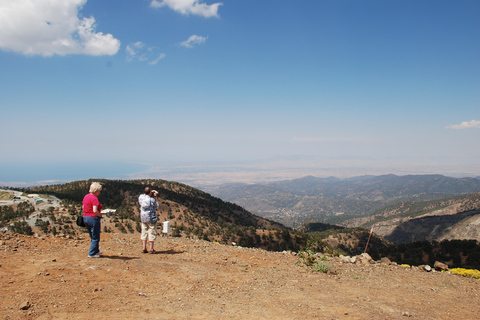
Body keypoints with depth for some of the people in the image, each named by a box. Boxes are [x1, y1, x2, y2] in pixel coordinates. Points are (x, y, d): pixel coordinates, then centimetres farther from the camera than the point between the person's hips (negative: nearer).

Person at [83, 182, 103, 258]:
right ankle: (91, 254, 6)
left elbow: (83, 207, 18)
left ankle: (96, 251, 35)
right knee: (95, 238, 4)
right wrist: (100, 215, -9)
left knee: (92, 237, 22)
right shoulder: (94, 198, -19)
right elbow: (95, 211, -25)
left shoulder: (86, 197, 9)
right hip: (93, 218, -9)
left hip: (85, 217, 9)